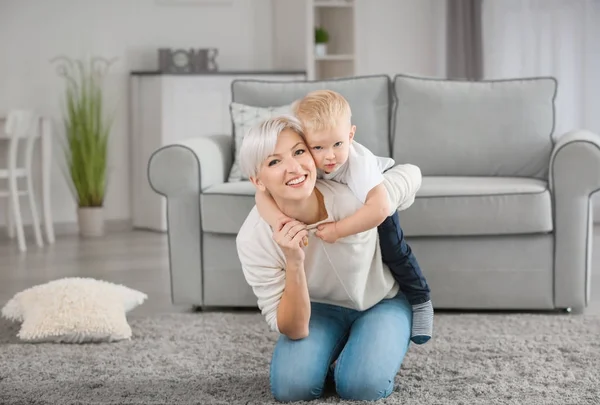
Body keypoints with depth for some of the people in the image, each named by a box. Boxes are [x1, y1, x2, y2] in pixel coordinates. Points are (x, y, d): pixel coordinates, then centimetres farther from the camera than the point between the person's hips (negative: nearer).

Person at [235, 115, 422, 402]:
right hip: (320, 309, 1)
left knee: (362, 385, -26)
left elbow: (411, 174, -10)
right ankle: (333, 353, 9)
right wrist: (294, 262, -42)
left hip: (382, 301, -1)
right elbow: (293, 330, -26)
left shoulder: (357, 198, -33)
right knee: (290, 386, -23)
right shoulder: (253, 239, -28)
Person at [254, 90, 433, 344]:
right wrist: (279, 222, -57)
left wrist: (338, 230, -54)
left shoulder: (359, 162, -46)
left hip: (378, 190, -3)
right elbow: (263, 193, -39)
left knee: (392, 247, -10)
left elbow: (379, 208, -55)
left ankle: (420, 301, 8)